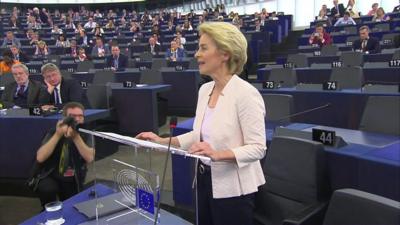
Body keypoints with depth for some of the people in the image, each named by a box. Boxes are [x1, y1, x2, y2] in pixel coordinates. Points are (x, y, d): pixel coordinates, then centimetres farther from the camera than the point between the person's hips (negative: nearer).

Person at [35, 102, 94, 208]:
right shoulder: (54, 132, -10)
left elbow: (90, 158, -24)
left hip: (73, 181, 2)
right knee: (47, 189, -32)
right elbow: (40, 158, -24)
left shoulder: (85, 135, -7)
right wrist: (58, 135, -31)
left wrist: (76, 137, -33)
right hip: (51, 177, -2)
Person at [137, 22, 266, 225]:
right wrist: (163, 141, 4)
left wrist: (218, 154, -32)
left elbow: (257, 148, -20)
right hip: (205, 180, 8)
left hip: (232, 188, -7)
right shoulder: (205, 89, 4)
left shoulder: (246, 93, -20)